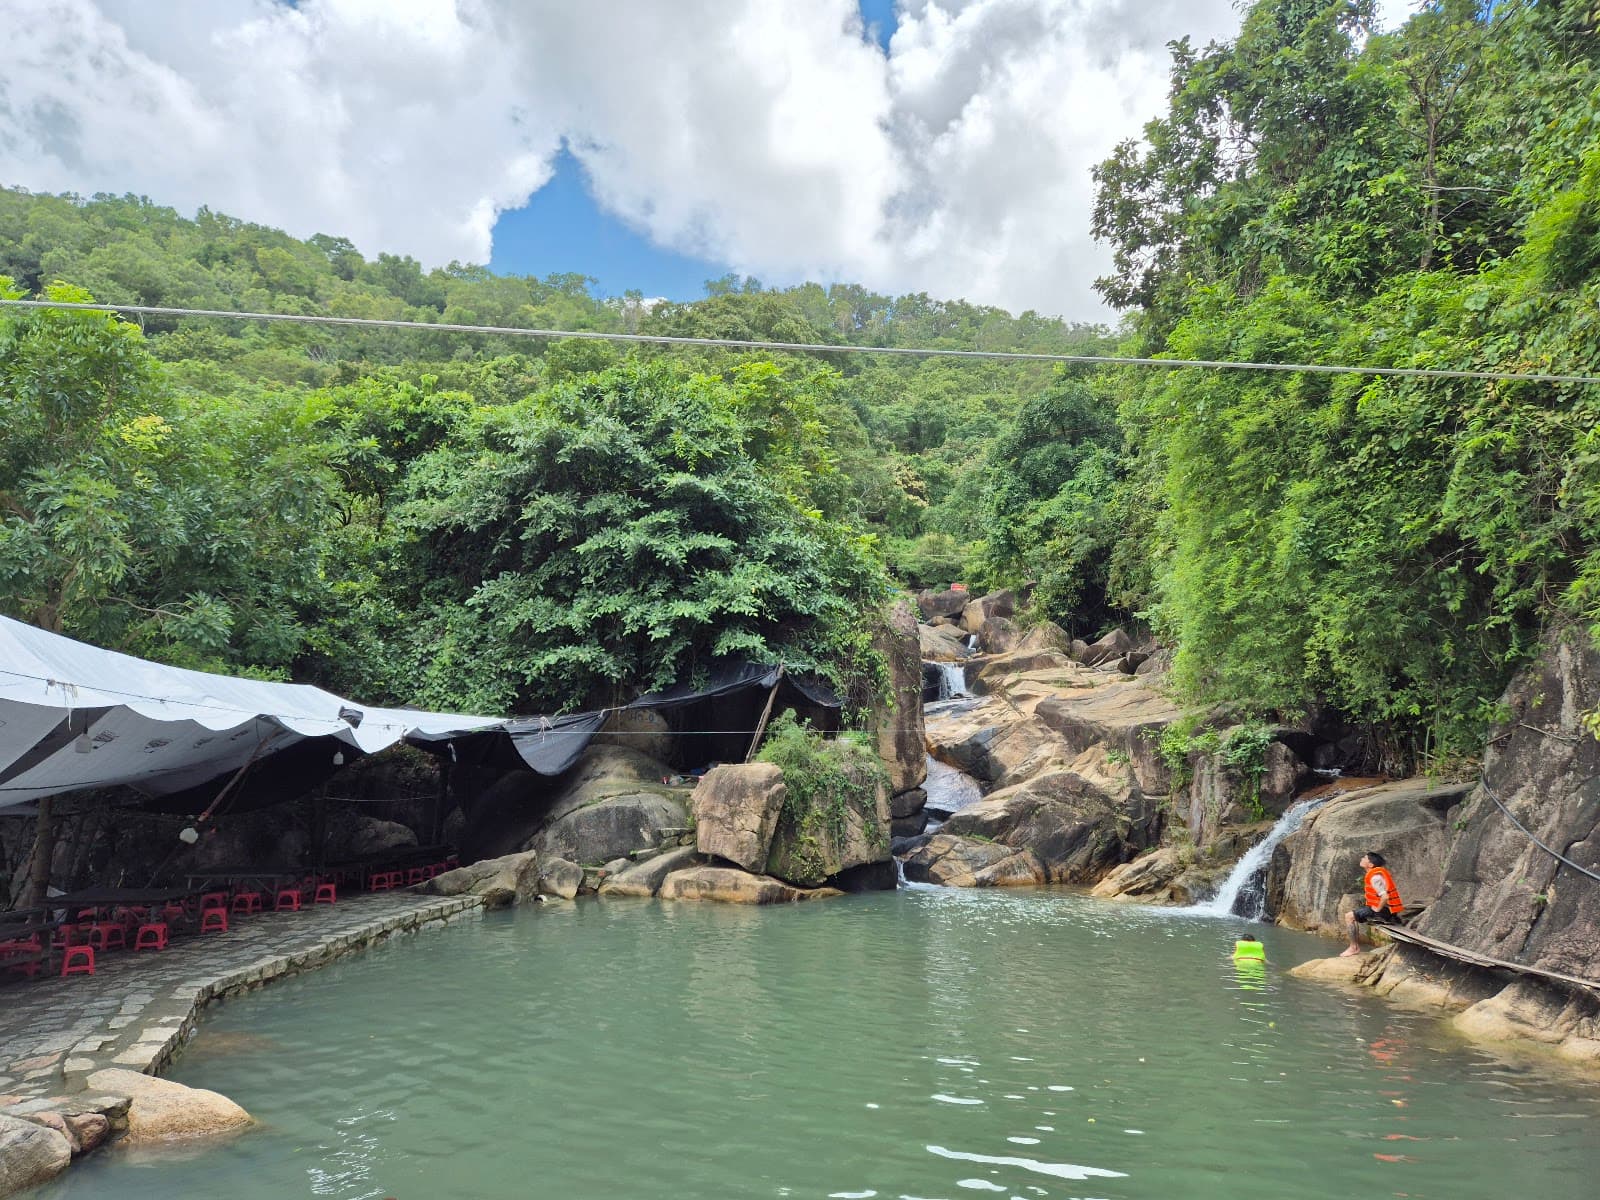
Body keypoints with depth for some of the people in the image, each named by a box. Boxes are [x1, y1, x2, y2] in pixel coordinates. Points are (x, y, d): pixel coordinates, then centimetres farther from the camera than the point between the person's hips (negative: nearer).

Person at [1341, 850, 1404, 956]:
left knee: (1349, 917, -12)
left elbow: (1385, 896, -31)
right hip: (1387, 911, 11)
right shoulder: (1378, 872, 12)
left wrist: (1377, 909, -18)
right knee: (1354, 916, 21)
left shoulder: (1375, 877, -21)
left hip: (1384, 912, -11)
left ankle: (1354, 948, -7)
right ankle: (1357, 946, 21)